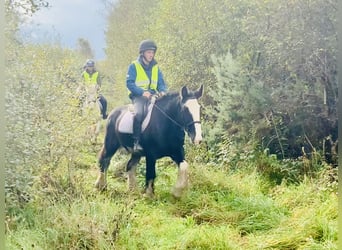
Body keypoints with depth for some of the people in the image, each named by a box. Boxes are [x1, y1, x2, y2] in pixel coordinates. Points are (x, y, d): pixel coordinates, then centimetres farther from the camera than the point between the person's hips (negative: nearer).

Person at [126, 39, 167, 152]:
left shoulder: (155, 67, 16)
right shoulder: (134, 66, 0)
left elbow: (161, 83, 15)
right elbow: (129, 83, -7)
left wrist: (162, 91, -9)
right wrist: (142, 92, -21)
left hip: (153, 95, 5)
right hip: (138, 96, -5)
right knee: (138, 113, -33)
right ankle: (136, 142, -29)